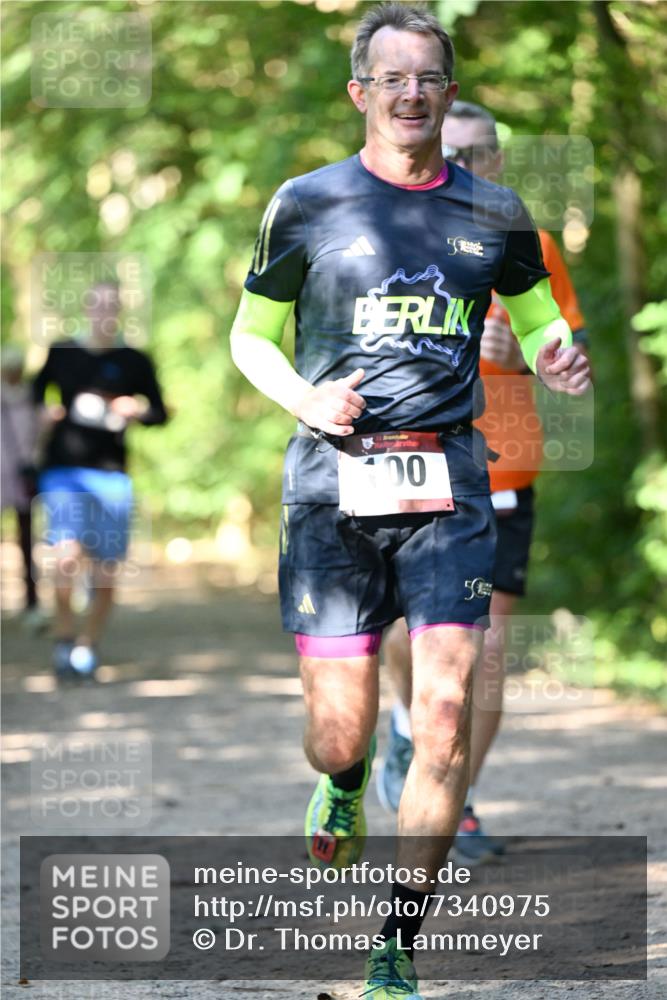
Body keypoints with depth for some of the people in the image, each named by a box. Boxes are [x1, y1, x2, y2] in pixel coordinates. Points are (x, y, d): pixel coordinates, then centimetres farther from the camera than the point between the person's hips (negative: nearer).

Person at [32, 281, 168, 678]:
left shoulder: (134, 362, 4)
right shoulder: (61, 353, 5)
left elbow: (160, 413, 10)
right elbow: (36, 391, 20)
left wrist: (136, 411, -11)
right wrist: (44, 412, -2)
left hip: (111, 473, 1)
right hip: (64, 467, -1)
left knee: (107, 573, 1)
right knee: (67, 557, -19)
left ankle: (89, 645, 22)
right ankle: (65, 635, 5)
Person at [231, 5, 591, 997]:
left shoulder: (494, 215, 9)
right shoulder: (307, 205, 4)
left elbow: (538, 316, 24)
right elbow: (251, 333, 14)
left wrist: (558, 356, 0)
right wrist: (305, 400, -6)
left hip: (449, 486, 1)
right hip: (333, 482, -1)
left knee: (444, 721, -11)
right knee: (341, 728, -2)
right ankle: (342, 786, 38)